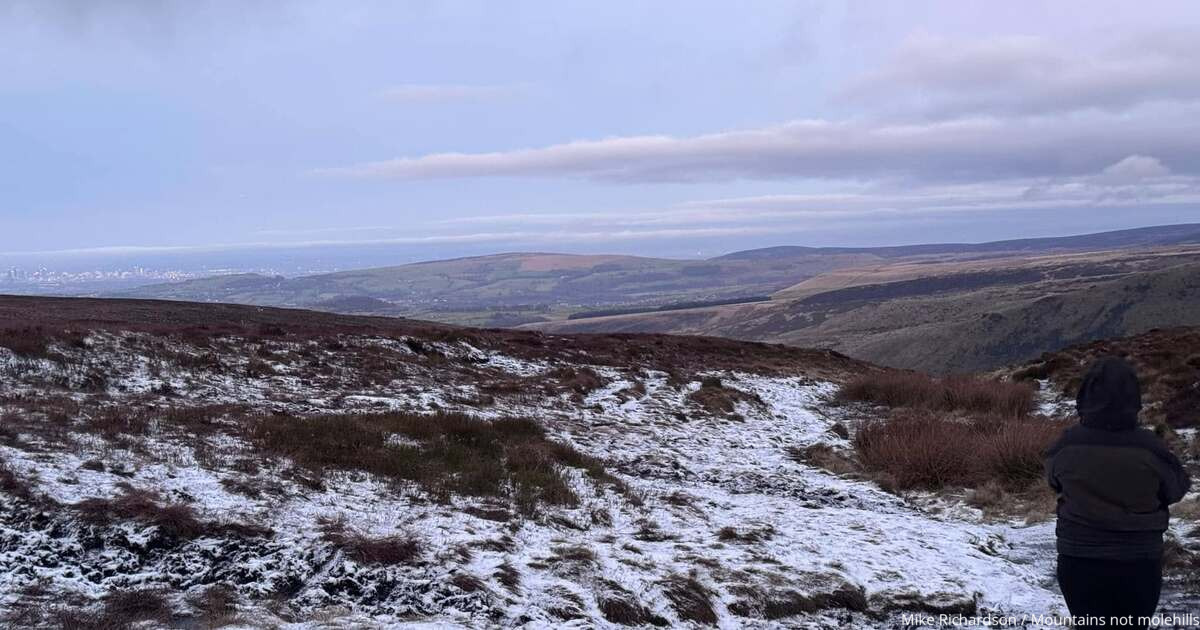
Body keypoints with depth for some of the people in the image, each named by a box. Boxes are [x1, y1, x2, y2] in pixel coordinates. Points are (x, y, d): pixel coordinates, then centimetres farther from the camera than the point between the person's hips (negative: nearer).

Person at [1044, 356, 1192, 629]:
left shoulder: (1068, 444, -16)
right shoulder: (1149, 447, -18)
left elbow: (1054, 480, 4)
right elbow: (1176, 489, -1)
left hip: (1079, 562, 0)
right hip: (1139, 565, 0)